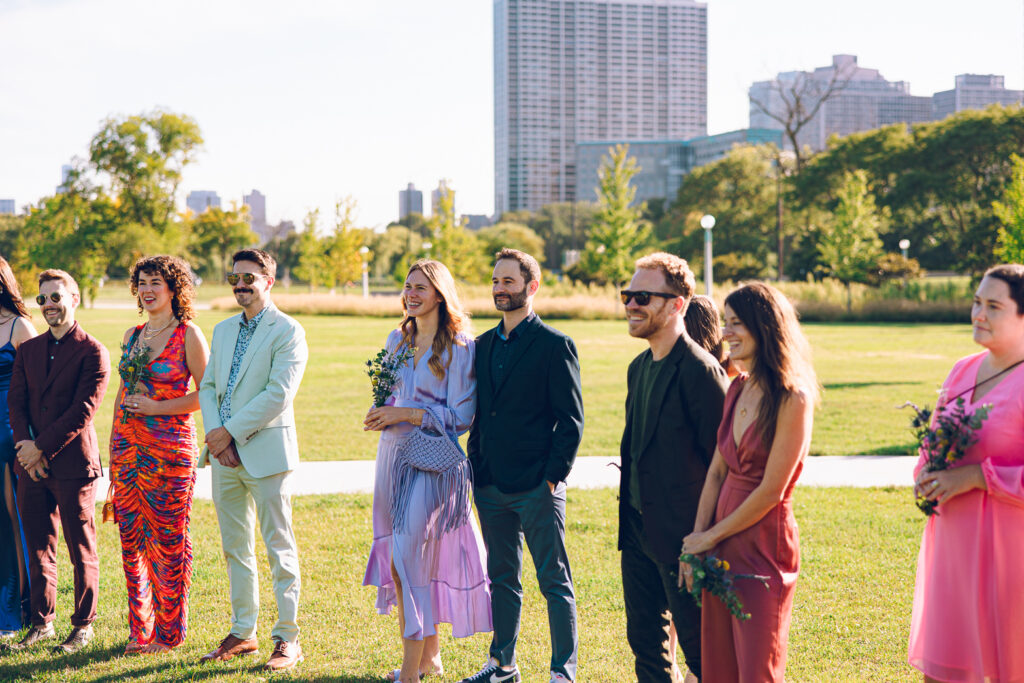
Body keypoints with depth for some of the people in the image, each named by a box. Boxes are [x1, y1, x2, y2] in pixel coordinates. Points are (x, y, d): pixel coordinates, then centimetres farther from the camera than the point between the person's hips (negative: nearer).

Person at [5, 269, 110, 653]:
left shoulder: (92, 352, -5)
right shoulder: (28, 350, 14)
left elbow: (83, 410, -12)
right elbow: (16, 402, 9)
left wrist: (42, 449, -14)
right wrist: (24, 444, -9)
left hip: (73, 464, -5)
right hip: (32, 466, 5)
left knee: (81, 549, 2)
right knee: (38, 548, 10)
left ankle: (83, 625, 11)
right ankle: (42, 622, 20)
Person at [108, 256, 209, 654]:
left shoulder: (188, 334, -5)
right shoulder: (132, 336, 13)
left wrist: (156, 407, -14)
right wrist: (113, 448, 15)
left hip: (169, 448, -6)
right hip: (128, 444, 6)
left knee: (168, 540, -1)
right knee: (131, 538, 7)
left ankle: (168, 632, 9)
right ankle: (140, 630, 16)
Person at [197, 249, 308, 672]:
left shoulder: (287, 332, -7)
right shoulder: (223, 330, 16)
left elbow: (278, 394, -15)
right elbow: (208, 386, 13)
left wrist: (230, 431, -14)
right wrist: (214, 433, -4)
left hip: (266, 452, -7)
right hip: (226, 454, 7)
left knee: (279, 549, -2)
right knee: (235, 549, 12)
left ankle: (287, 640, 3)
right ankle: (242, 633, 22)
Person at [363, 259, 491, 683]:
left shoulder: (459, 347, -7)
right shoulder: (397, 340, 13)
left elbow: (460, 416, -10)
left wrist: (406, 415, -14)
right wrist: (381, 414, 2)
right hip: (393, 454, 6)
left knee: (407, 555, -13)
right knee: (418, 559, 9)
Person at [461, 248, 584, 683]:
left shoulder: (555, 345, -6)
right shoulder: (484, 345, 13)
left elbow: (571, 420, -8)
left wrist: (553, 476, -13)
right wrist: (475, 468, 10)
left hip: (537, 487, -6)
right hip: (490, 485, 7)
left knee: (554, 582, 0)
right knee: (502, 579, 14)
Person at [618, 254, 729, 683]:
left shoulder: (700, 370, -17)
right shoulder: (639, 368, 12)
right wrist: (629, 516, 16)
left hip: (681, 535, -9)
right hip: (636, 529, 9)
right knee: (645, 640, 16)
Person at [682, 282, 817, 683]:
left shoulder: (792, 399, -15)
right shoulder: (737, 389, 8)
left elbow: (771, 491, -15)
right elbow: (717, 471, 9)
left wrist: (711, 537, -7)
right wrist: (696, 539, 0)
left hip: (764, 548, -7)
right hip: (721, 548, 7)